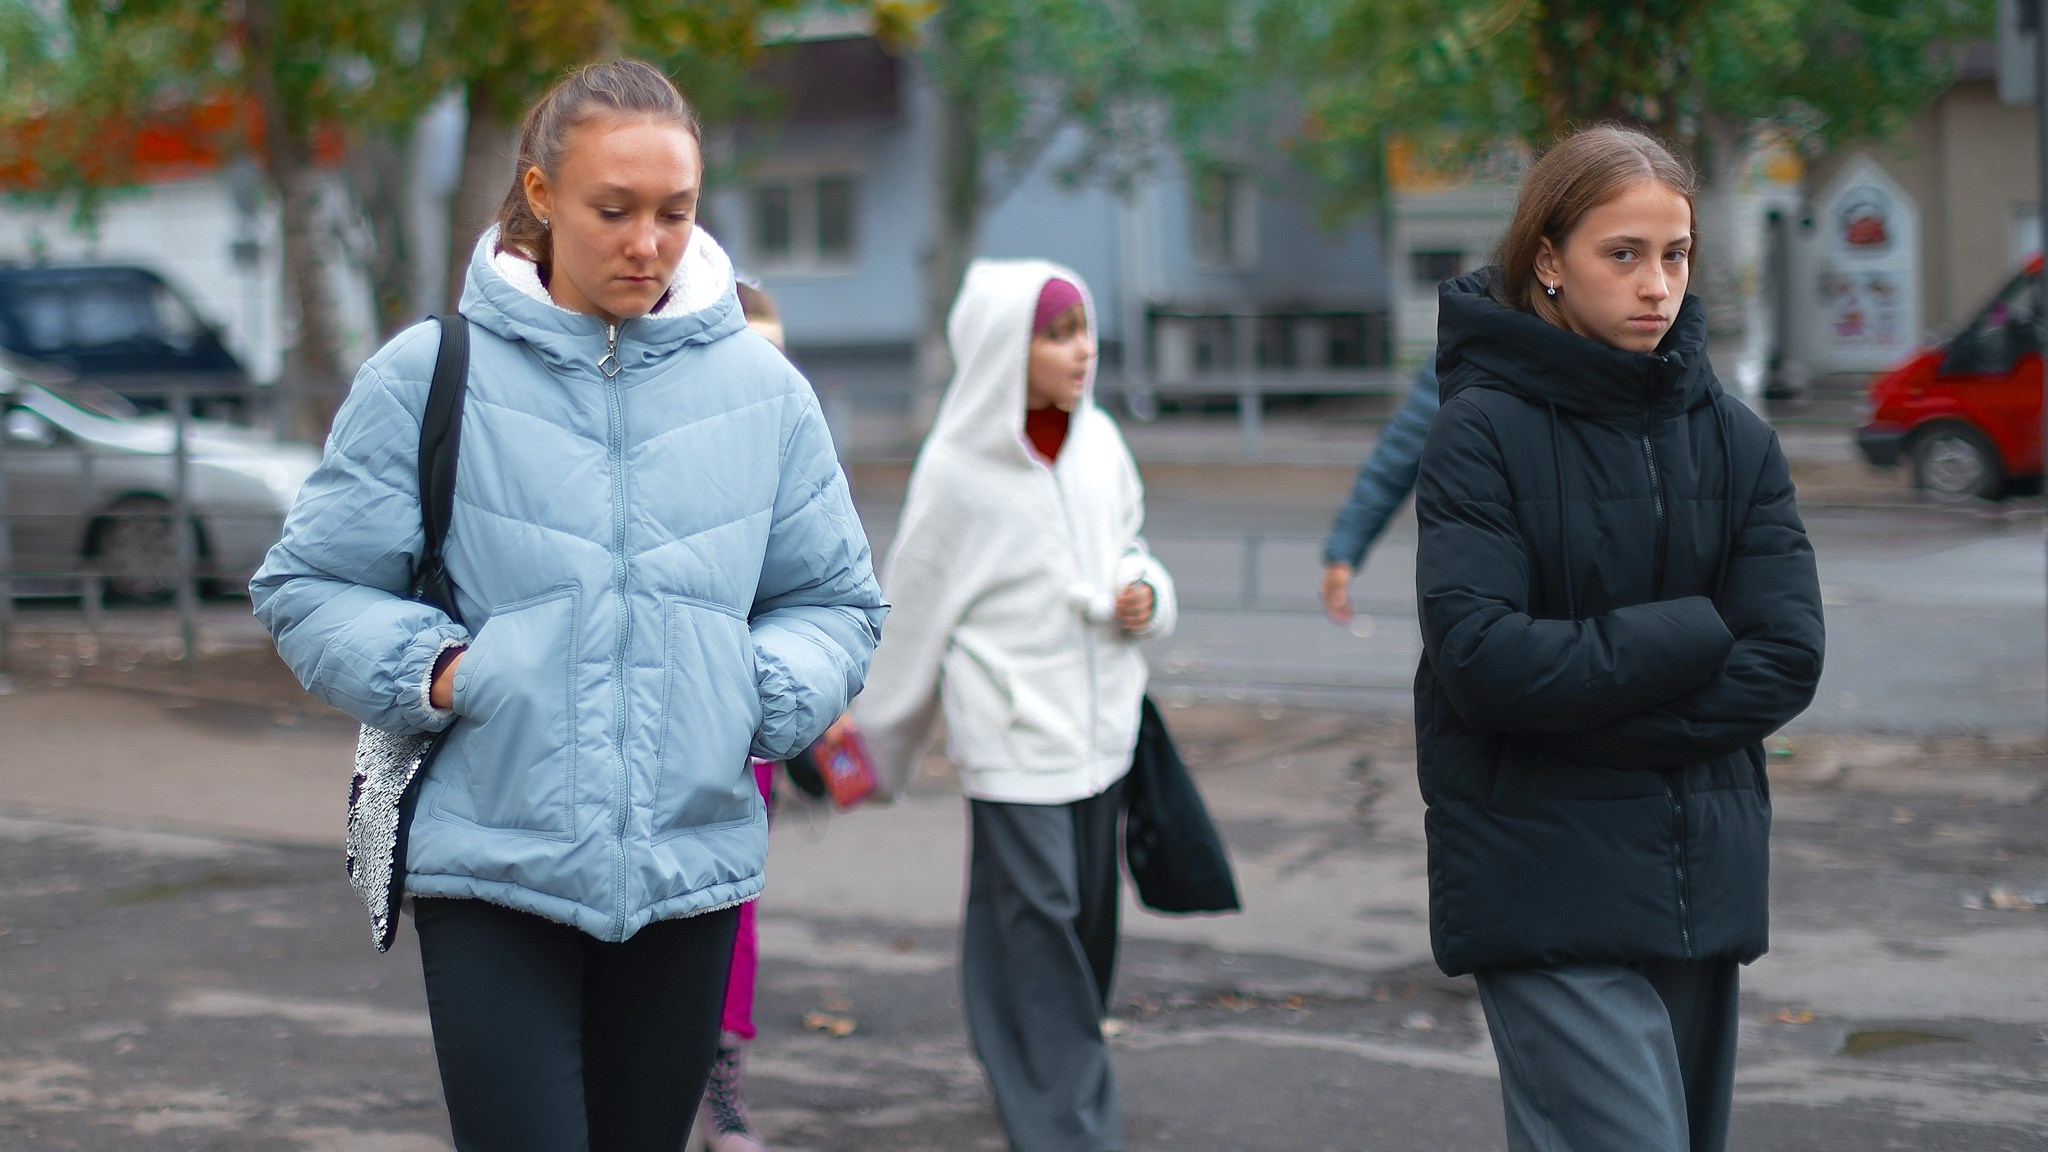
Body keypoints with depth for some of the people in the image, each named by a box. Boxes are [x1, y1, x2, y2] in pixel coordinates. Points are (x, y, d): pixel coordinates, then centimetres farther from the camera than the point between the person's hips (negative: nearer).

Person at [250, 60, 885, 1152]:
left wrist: (768, 694, -6)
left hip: (689, 864, 3)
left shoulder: (761, 389, 6)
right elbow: (308, 584, 4)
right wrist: (429, 672, -12)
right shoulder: (431, 375, -2)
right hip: (490, 867, -3)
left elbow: (835, 604, 14)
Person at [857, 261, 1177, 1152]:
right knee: (1038, 920, -9)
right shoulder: (957, 470, -11)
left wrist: (1145, 591, -2)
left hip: (1098, 721, 6)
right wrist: (879, 740, 6)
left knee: (1087, 921, 10)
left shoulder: (1097, 441, 4)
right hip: (1013, 731, -6)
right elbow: (911, 611, -2)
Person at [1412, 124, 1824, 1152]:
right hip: (1546, 893, -5)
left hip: (1700, 873, 5)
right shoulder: (1486, 434, -7)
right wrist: (1693, 634, -12)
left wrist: (1593, 714, -12)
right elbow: (1481, 659, -18)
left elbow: (1786, 661, -3)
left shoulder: (1733, 438, 7)